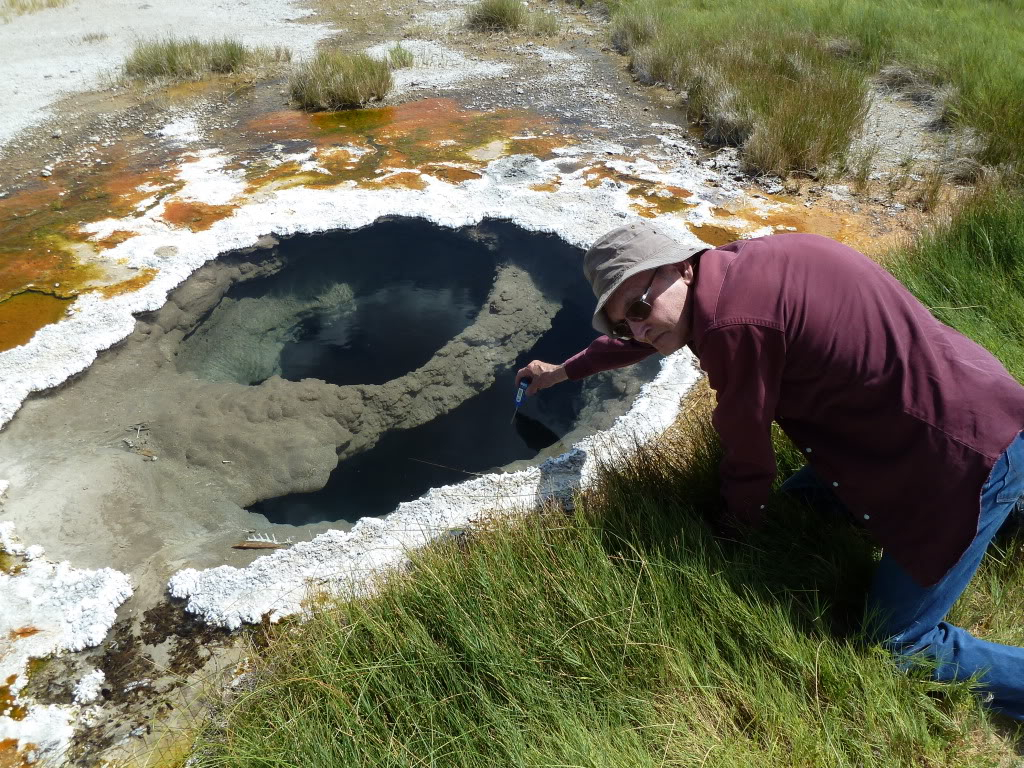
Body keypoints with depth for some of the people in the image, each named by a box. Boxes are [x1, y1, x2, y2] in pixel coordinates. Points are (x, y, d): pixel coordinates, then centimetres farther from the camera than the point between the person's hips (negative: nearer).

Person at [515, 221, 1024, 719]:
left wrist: (733, 529, 5)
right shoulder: (728, 269, -1)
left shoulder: (734, 322, -29)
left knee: (897, 645, 1)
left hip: (966, 452, -9)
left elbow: (747, 455, -15)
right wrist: (564, 370, 29)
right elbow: (641, 336, 16)